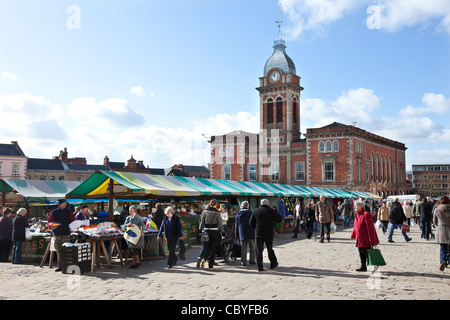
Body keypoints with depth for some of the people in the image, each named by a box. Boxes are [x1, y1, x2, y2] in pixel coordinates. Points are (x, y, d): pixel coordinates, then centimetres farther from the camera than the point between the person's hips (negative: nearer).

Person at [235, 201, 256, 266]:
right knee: (252, 248, 12)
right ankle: (252, 260, 14)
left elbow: (236, 225, 7)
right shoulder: (251, 213, -4)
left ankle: (243, 262, 5)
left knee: (243, 249, 5)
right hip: (251, 234, -2)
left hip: (242, 234, 2)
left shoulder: (238, 214, 4)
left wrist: (237, 235, 12)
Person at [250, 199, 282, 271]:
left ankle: (260, 267, 1)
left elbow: (251, 223, 5)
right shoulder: (271, 211, -2)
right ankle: (273, 264, 26)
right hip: (269, 233, -1)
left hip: (258, 233, 1)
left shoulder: (255, 211, 4)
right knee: (270, 249, 15)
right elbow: (279, 219, 3)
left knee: (259, 250, 4)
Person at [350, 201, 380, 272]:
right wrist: (353, 235, 16)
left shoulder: (366, 215, -16)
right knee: (361, 253, 12)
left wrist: (371, 238, -19)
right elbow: (355, 226, 21)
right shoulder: (357, 215, 11)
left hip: (366, 239, -9)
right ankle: (363, 266, 21)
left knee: (366, 253, -1)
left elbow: (370, 227, -18)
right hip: (360, 239, 9)